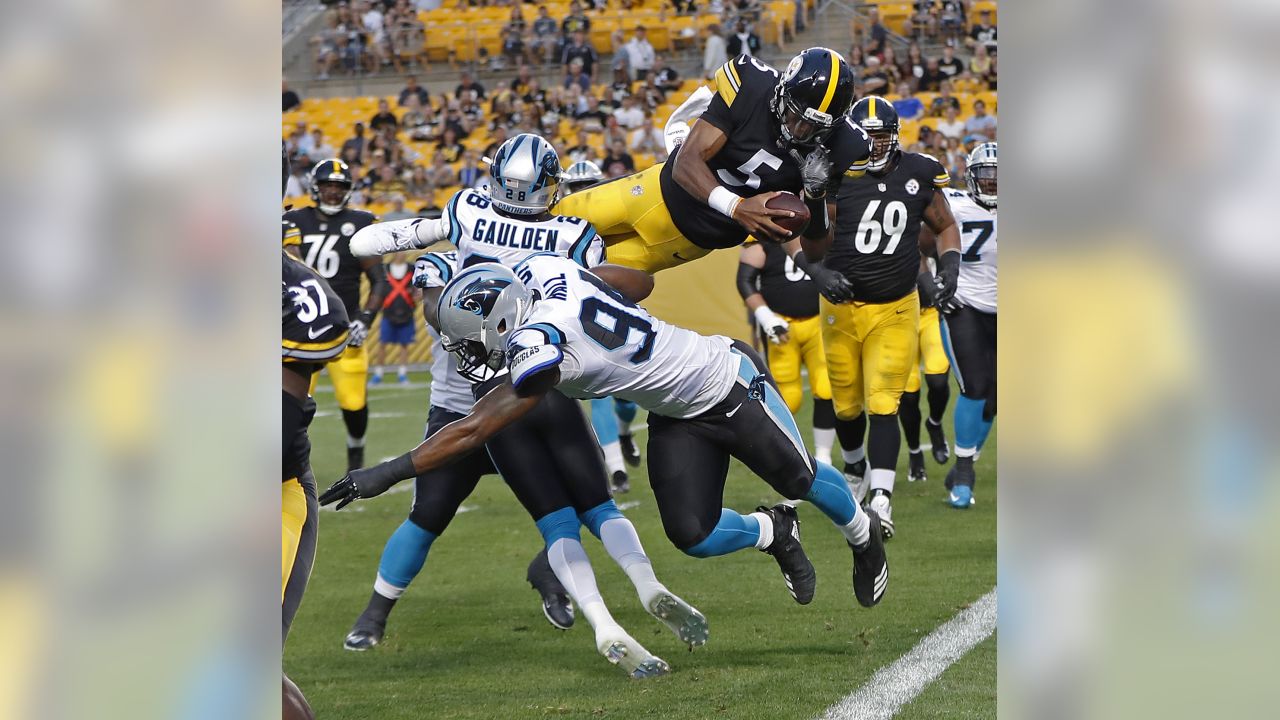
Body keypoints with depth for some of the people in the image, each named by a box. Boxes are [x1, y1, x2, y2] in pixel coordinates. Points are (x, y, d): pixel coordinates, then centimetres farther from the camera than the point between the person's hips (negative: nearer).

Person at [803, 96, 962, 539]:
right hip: (842, 308, 0)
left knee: (883, 407, -11)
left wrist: (950, 263, -3)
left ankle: (881, 501, -18)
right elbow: (814, 249, -12)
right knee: (847, 407, 14)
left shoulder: (917, 176, -2)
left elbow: (945, 226, 14)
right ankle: (855, 468, 43)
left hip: (895, 311, 0)